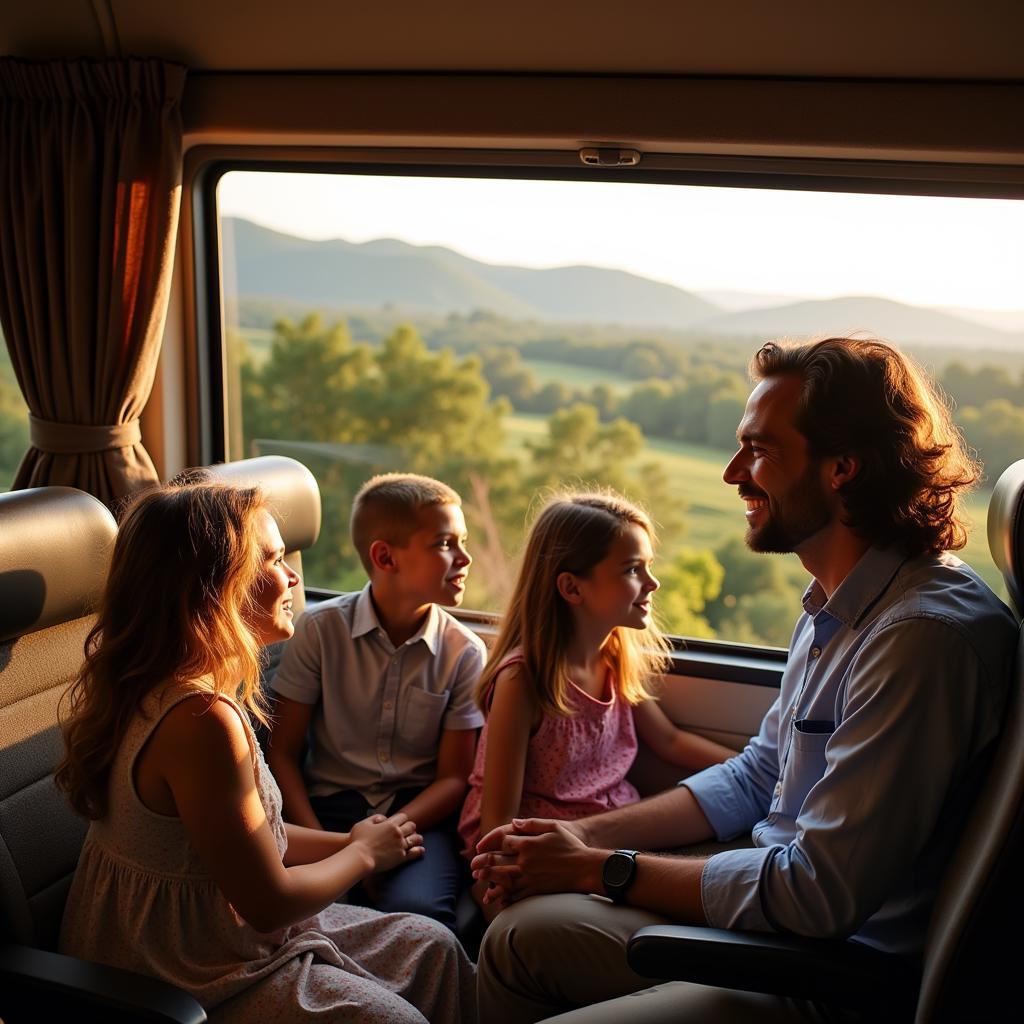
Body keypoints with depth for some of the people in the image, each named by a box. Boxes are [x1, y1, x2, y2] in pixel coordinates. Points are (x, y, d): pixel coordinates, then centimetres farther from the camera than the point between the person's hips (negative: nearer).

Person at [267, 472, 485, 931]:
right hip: (331, 803, 0)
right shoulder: (320, 629, -1)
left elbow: (454, 777, 1)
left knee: (415, 909, -31)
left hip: (421, 812, 0)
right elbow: (283, 753, 1)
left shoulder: (464, 652, 0)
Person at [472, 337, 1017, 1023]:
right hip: (782, 908, 9)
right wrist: (587, 835, 4)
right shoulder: (838, 606, 6)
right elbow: (757, 775, 14)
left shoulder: (925, 634, -27)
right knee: (521, 934, 8)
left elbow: (818, 894, -26)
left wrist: (600, 869, -15)